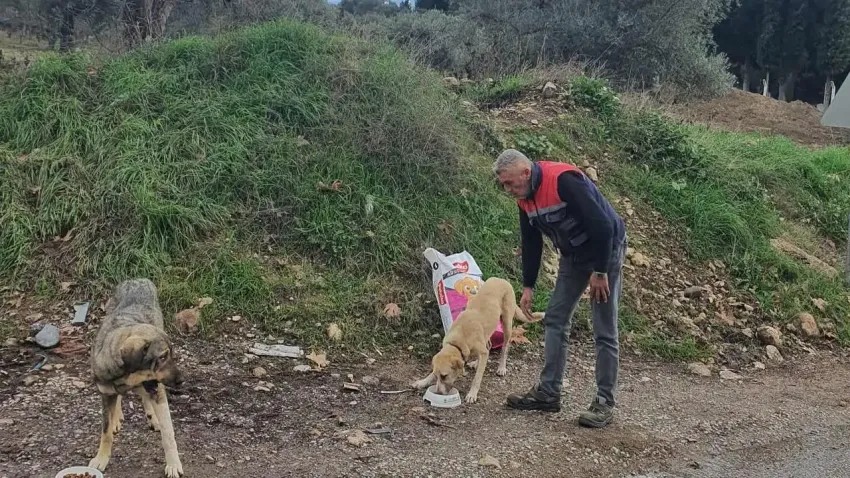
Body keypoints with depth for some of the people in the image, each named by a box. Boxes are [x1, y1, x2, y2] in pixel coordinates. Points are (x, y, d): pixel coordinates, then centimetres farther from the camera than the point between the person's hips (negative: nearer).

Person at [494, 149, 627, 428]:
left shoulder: (564, 180, -29)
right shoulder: (525, 199, -3)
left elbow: (602, 225, -30)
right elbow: (531, 243, 8)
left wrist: (600, 272, -23)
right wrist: (528, 286, 7)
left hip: (606, 251, -8)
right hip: (573, 256, 8)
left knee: (604, 330, -4)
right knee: (555, 320, 6)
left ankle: (605, 402, 6)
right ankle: (548, 393, 14)